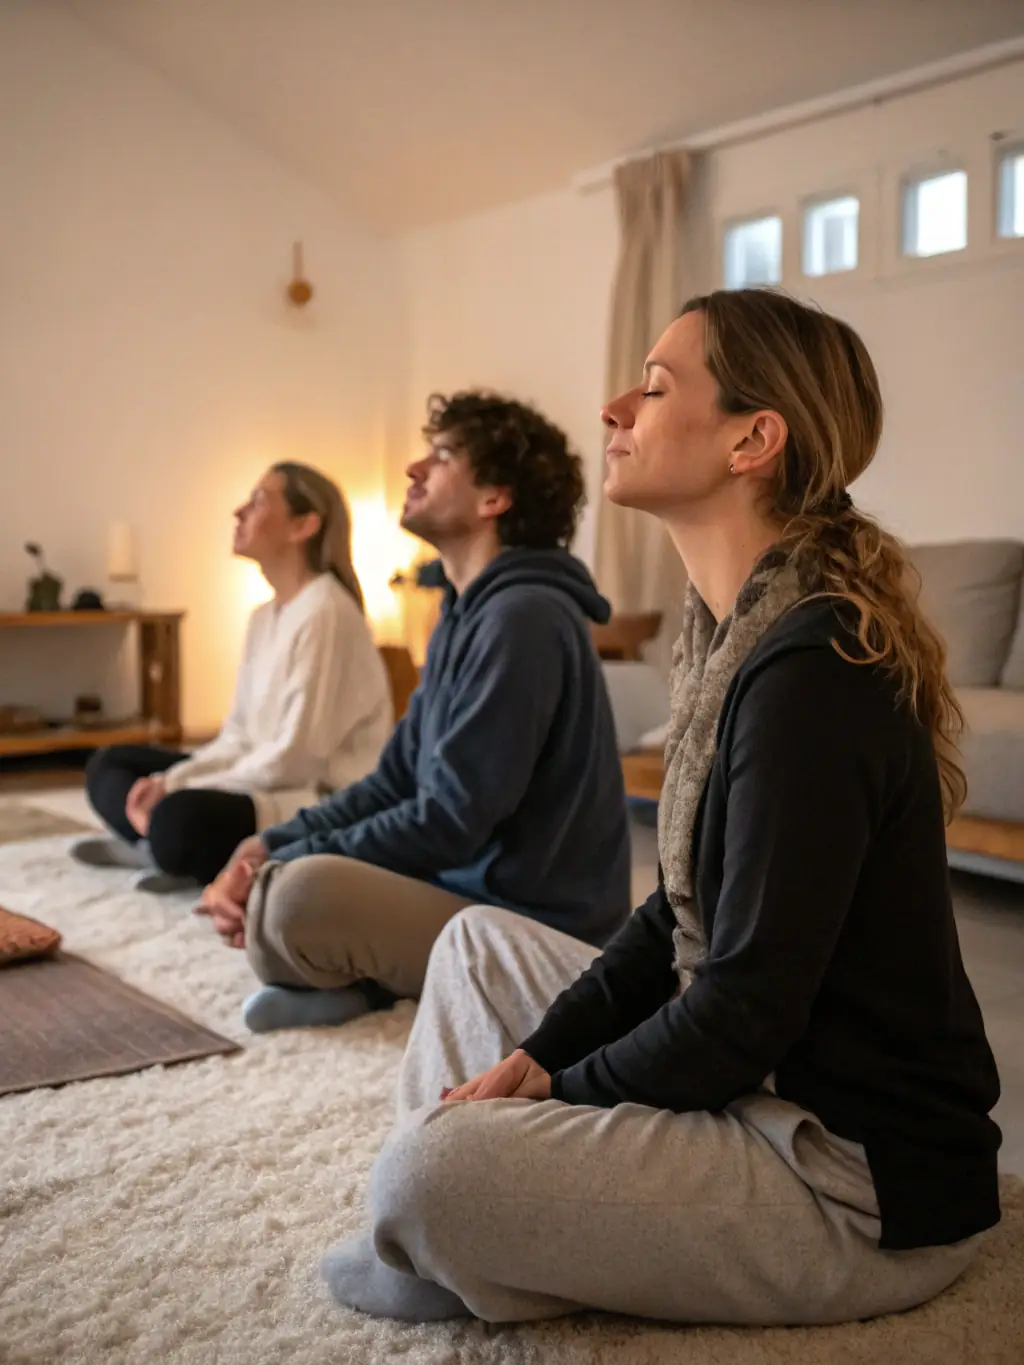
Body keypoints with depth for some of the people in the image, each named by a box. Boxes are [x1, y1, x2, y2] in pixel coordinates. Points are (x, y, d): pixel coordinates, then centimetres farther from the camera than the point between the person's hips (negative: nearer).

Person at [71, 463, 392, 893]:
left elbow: (294, 760, -21)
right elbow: (239, 737, 11)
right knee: (109, 764, 11)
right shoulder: (264, 617, 11)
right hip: (270, 783, 10)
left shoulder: (325, 612, -18)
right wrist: (170, 781, -7)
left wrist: (178, 790, -14)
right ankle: (160, 849, -12)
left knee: (181, 819, -36)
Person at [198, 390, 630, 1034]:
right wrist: (268, 847, -1)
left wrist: (283, 868, -16)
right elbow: (395, 782, 12)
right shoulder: (467, 612, 12)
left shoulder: (523, 617, -20)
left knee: (300, 895, -31)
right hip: (472, 888, 10)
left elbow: (448, 823, -23)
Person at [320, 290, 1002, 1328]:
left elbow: (745, 1014, -23)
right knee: (479, 939, 17)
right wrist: (539, 1054, 0)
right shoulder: (741, 632, 6)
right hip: (767, 1083, 10)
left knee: (426, 1170, -26)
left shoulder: (812, 677, -25)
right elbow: (678, 920, 10)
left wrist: (555, 1095, -9)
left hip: (868, 1187, -10)